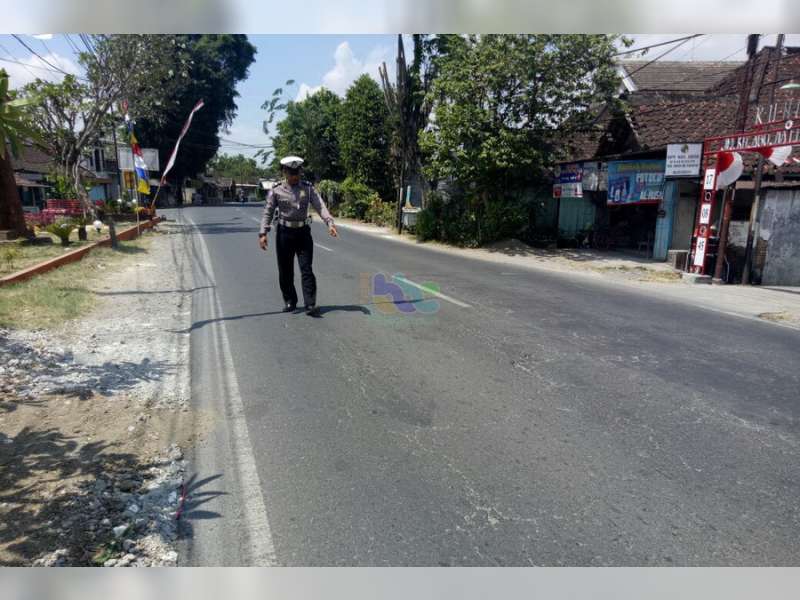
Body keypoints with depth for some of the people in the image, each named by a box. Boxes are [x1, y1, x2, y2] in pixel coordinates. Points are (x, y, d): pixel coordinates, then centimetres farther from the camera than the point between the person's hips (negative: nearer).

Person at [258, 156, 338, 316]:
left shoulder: (308, 188, 2)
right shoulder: (276, 190, -1)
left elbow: (320, 206, -7)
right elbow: (268, 213, 1)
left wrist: (330, 223, -22)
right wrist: (263, 233, -8)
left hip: (303, 232, 0)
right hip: (284, 232, 0)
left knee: (306, 269, -4)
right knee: (285, 271, 7)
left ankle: (310, 305, -4)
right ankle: (289, 302, 23)